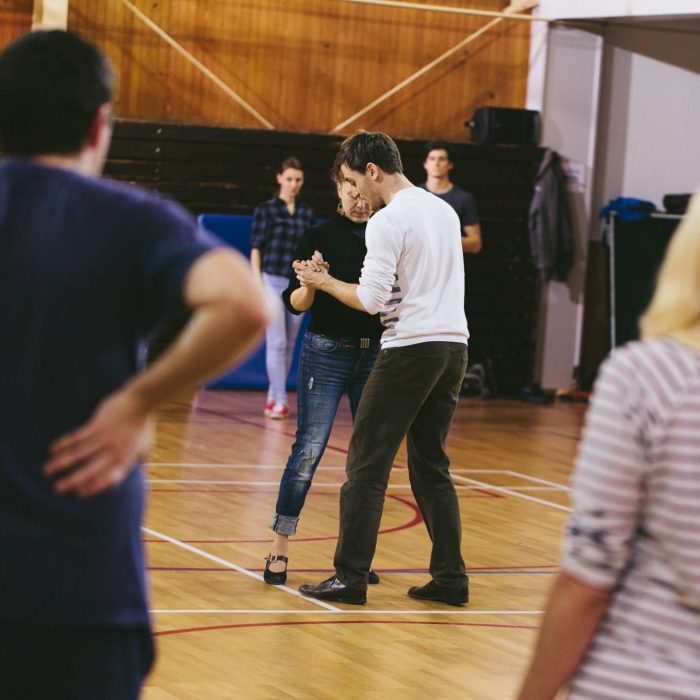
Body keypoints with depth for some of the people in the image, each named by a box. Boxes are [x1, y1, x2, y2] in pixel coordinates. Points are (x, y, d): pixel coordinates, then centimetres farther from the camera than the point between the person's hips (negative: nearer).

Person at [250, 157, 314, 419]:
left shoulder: (307, 213, 10)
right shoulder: (265, 209, 0)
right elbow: (256, 248, 0)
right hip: (272, 280, -4)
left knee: (290, 344, 4)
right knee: (277, 342, -9)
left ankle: (273, 397, 12)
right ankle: (279, 400, -8)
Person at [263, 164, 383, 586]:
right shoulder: (320, 236, -2)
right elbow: (296, 304, -4)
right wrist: (309, 285, -24)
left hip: (375, 356, 3)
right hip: (326, 354, -3)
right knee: (308, 450, -7)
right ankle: (279, 551, 0)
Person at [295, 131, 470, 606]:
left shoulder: (388, 220, -11)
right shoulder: (445, 211, 14)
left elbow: (371, 299, -15)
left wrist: (325, 282, 1)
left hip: (410, 349, -8)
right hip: (454, 346, 8)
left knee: (367, 465, -1)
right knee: (432, 467, 13)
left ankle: (350, 578, -1)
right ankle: (451, 578, 10)